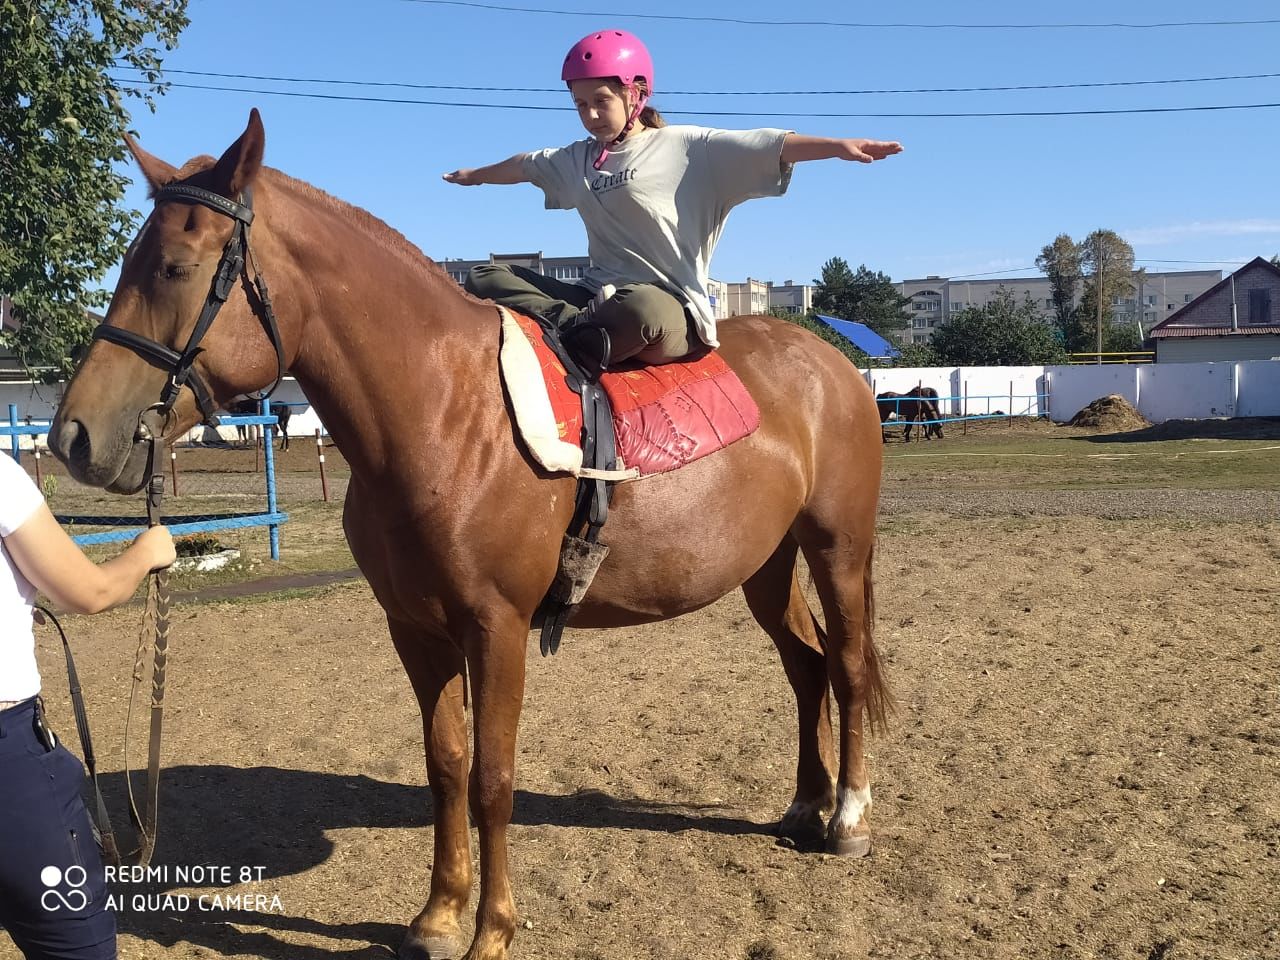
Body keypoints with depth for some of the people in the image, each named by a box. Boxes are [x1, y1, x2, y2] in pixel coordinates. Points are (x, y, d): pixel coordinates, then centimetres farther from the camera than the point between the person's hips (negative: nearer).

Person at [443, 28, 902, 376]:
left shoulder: (687, 148, 0)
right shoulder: (577, 160, 18)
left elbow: (772, 147, -10)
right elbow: (523, 165, 38)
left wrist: (839, 146, -25)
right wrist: (475, 175, 56)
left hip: (670, 306, -6)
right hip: (598, 297, 7)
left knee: (642, 310, -45)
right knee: (485, 278, -6)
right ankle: (574, 326, -29)